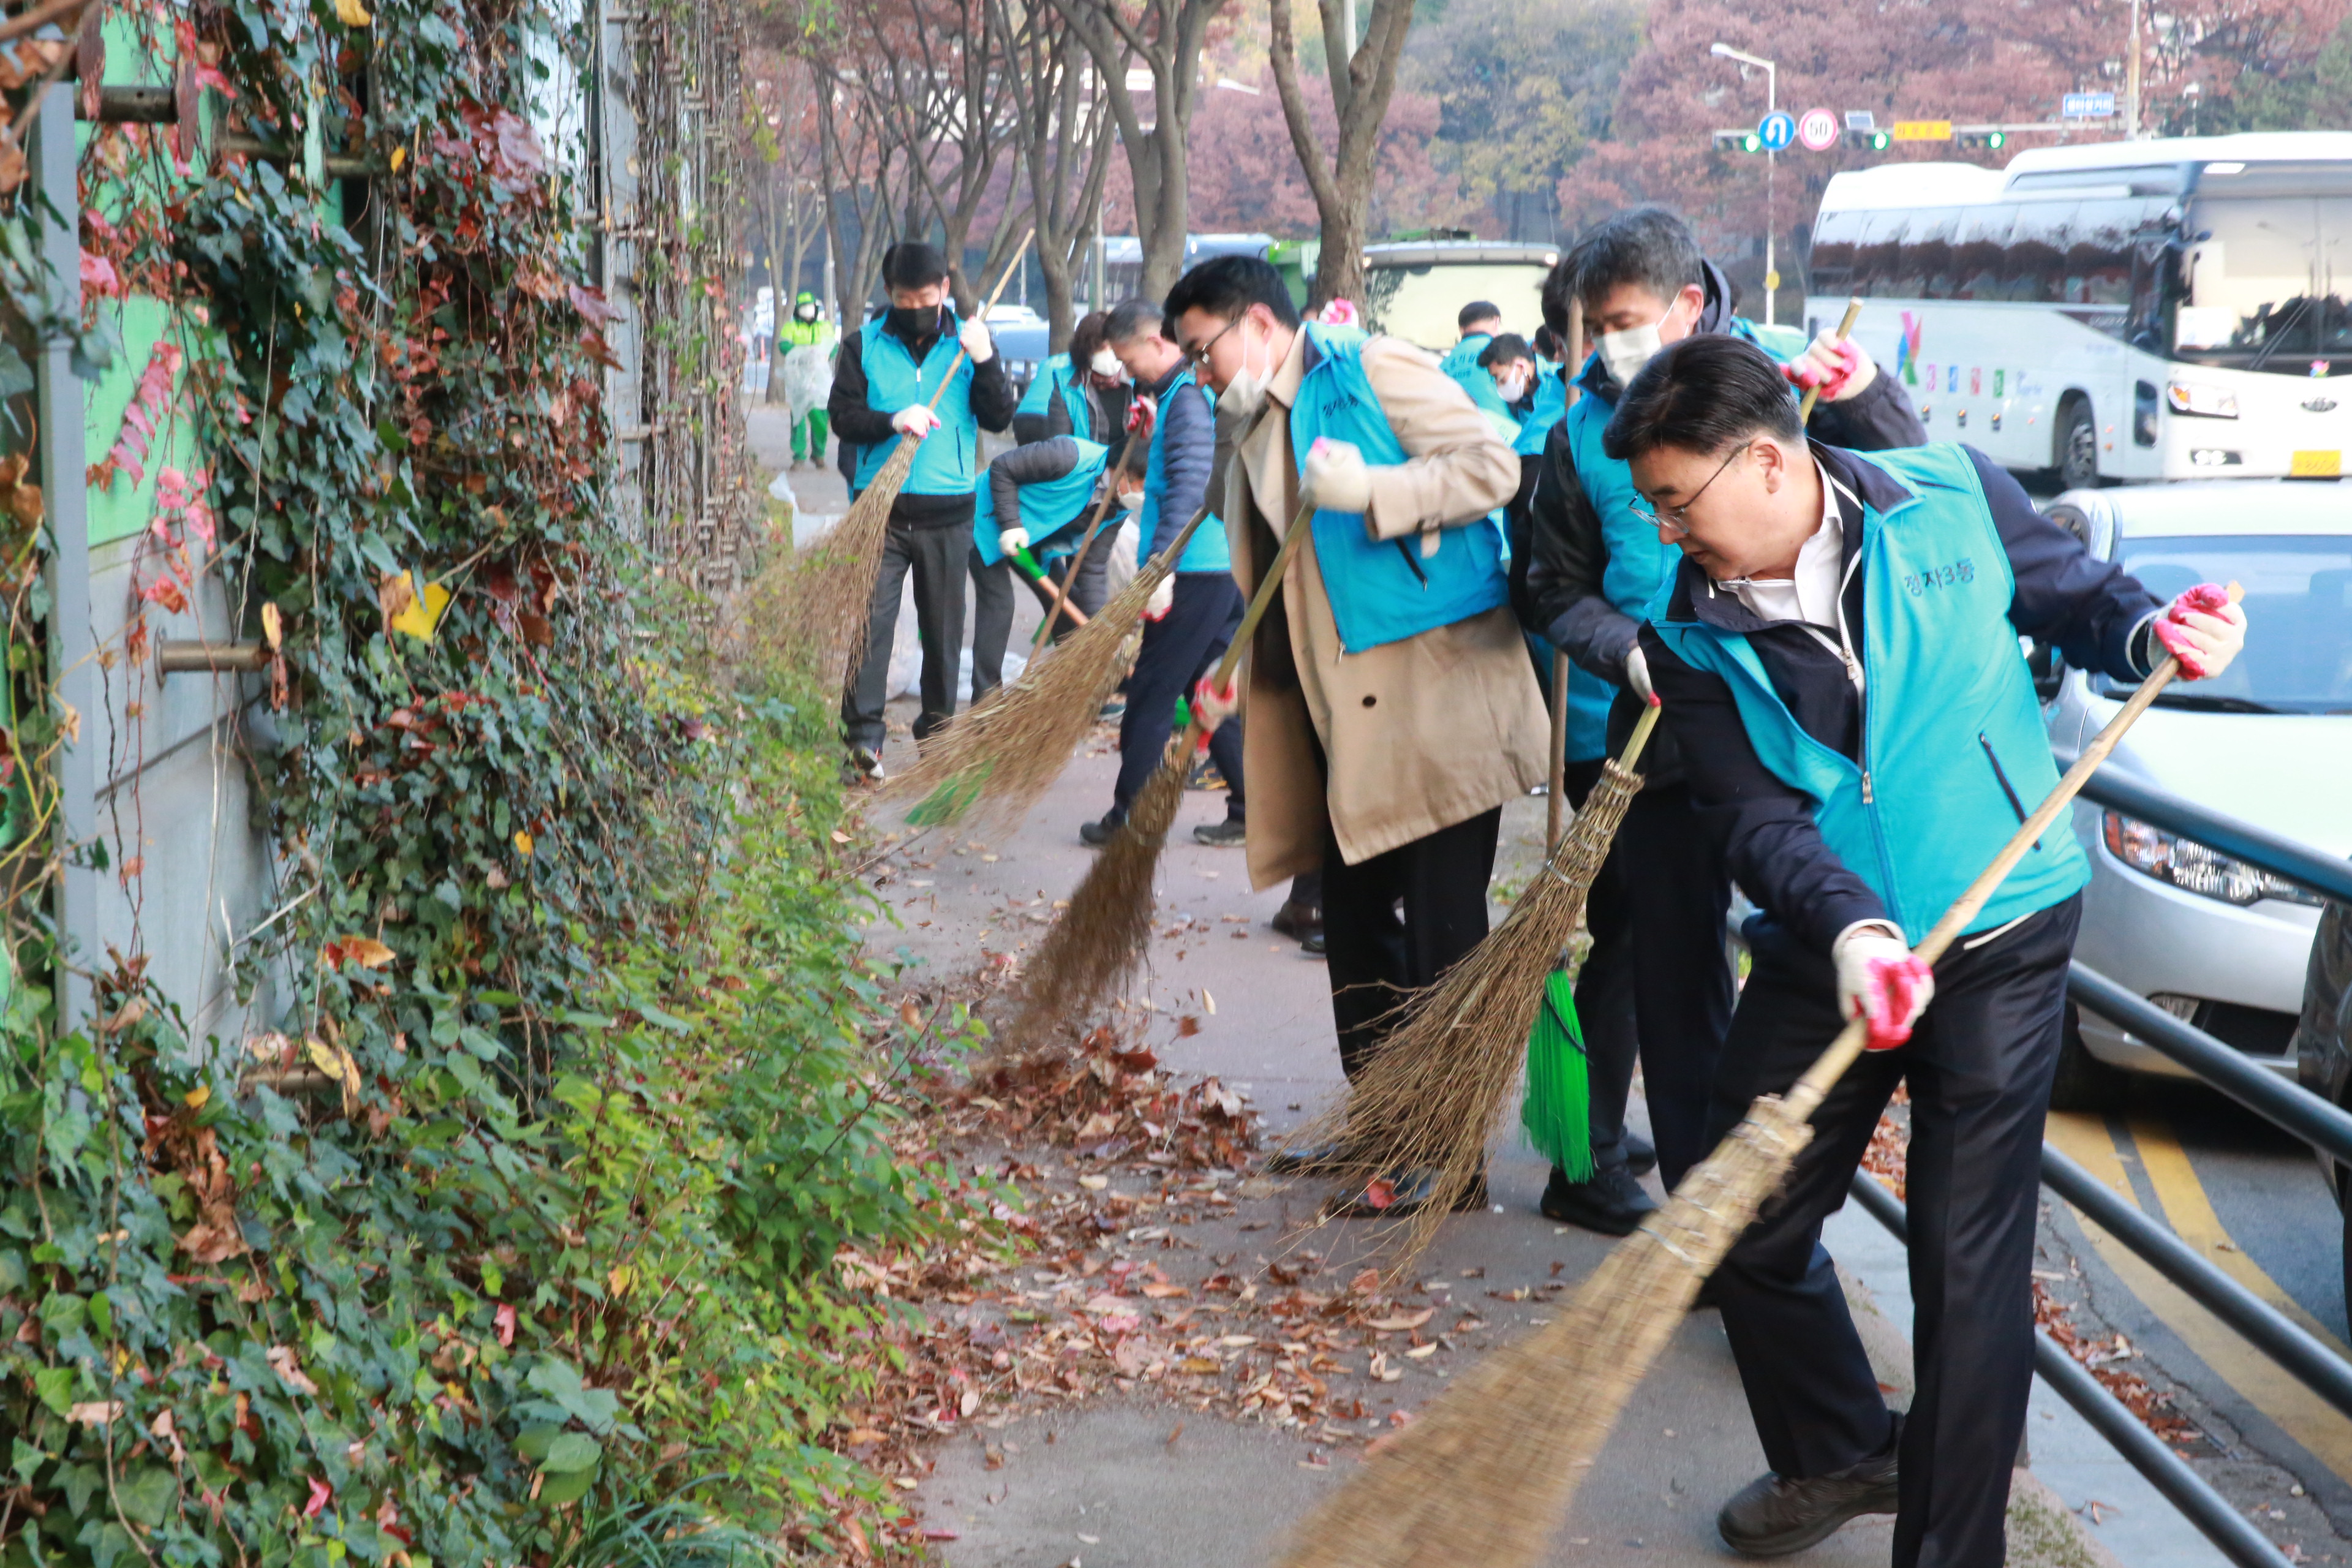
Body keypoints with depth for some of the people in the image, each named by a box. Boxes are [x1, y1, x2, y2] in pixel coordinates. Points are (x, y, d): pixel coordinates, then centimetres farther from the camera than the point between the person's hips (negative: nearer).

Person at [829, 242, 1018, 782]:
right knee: (872, 618, -11)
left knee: (943, 627, 8)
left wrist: (985, 361, -15)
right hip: (880, 509, -1)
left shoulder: (967, 341, 6)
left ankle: (938, 731, 21)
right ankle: (863, 733, -14)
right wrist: (893, 421, -19)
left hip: (947, 512, 1)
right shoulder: (864, 345, 5)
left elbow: (999, 418, 0)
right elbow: (843, 416, -1)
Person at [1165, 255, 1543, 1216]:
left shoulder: (1374, 371, -5)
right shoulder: (1257, 436, 19)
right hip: (1345, 713, 9)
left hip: (1438, 693, -9)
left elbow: (1492, 465, -14)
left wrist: (1369, 491, -22)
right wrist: (1231, 681, 11)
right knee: (1355, 917, 15)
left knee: (1444, 929, -5)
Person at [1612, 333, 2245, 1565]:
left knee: (1969, 1263, -4)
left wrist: (2150, 631, -13)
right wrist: (1846, 923, -30)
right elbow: (1750, 815, -12)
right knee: (1749, 1224, 11)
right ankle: (1839, 1454, 39)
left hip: (2001, 940, -3)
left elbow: (2070, 593, 9)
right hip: (1819, 950, 4)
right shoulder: (1690, 632, -4)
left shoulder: (1951, 496, -8)